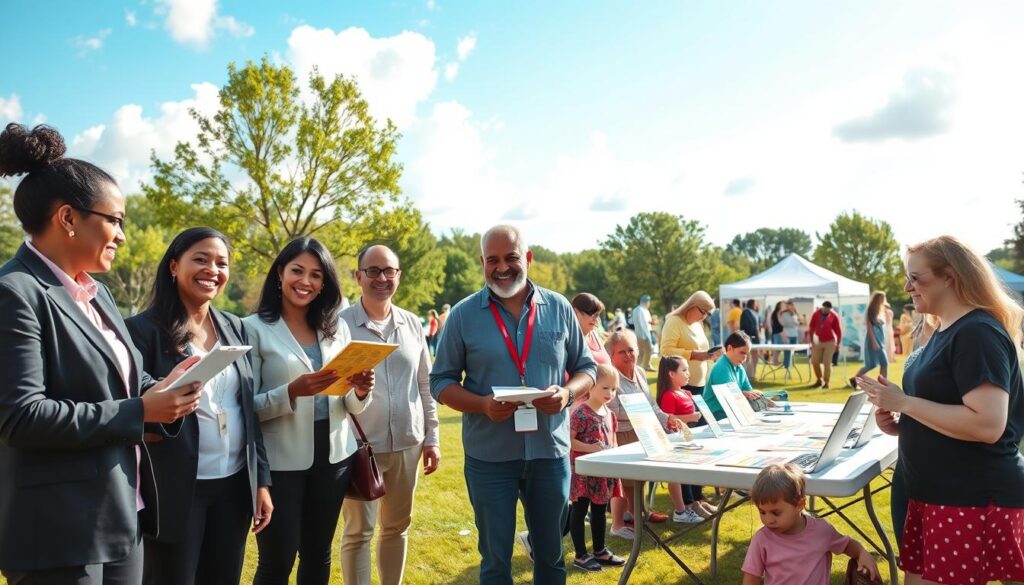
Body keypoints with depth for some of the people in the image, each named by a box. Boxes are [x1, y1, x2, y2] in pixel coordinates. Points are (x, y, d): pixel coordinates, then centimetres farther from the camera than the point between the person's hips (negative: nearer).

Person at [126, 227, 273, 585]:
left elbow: (250, 410, 11)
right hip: (176, 489, -5)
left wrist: (261, 480, 8)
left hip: (235, 485, 5)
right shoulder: (144, 329, -6)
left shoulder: (236, 329, 9)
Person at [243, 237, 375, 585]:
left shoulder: (337, 328, 7)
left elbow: (350, 405, 10)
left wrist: (361, 392, -12)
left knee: (318, 554, 17)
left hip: (334, 455, 5)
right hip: (281, 461, -5)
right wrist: (291, 392, -28)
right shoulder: (255, 328, -7)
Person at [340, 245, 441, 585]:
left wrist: (432, 436, 9)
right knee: (358, 531, 4)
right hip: (359, 445, -4)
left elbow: (425, 384, 10)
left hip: (407, 443, 4)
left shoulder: (412, 324, 6)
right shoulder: (340, 324, -8)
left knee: (397, 526, 16)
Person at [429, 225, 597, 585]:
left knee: (551, 554, 17)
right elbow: (441, 381, 0)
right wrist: (482, 405, -18)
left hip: (550, 451, 2)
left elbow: (586, 368, 9)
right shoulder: (464, 314, -3)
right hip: (489, 456, -1)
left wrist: (568, 393, -13)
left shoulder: (559, 308, 3)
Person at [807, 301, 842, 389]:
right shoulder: (816, 314, -1)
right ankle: (819, 380, 22)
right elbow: (811, 327, 5)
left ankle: (826, 382, 6)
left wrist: (838, 343, -3)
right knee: (814, 361, 5)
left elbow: (838, 330, -1)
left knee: (827, 363, -5)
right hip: (818, 341, 3)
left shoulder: (834, 316, -6)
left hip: (830, 342, -3)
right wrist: (811, 341, 3)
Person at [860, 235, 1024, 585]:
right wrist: (899, 425, 6)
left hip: (974, 502, -10)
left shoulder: (978, 334, -17)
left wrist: (904, 403, -22)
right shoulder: (945, 333, 14)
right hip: (936, 494, 10)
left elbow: (987, 425, -27)